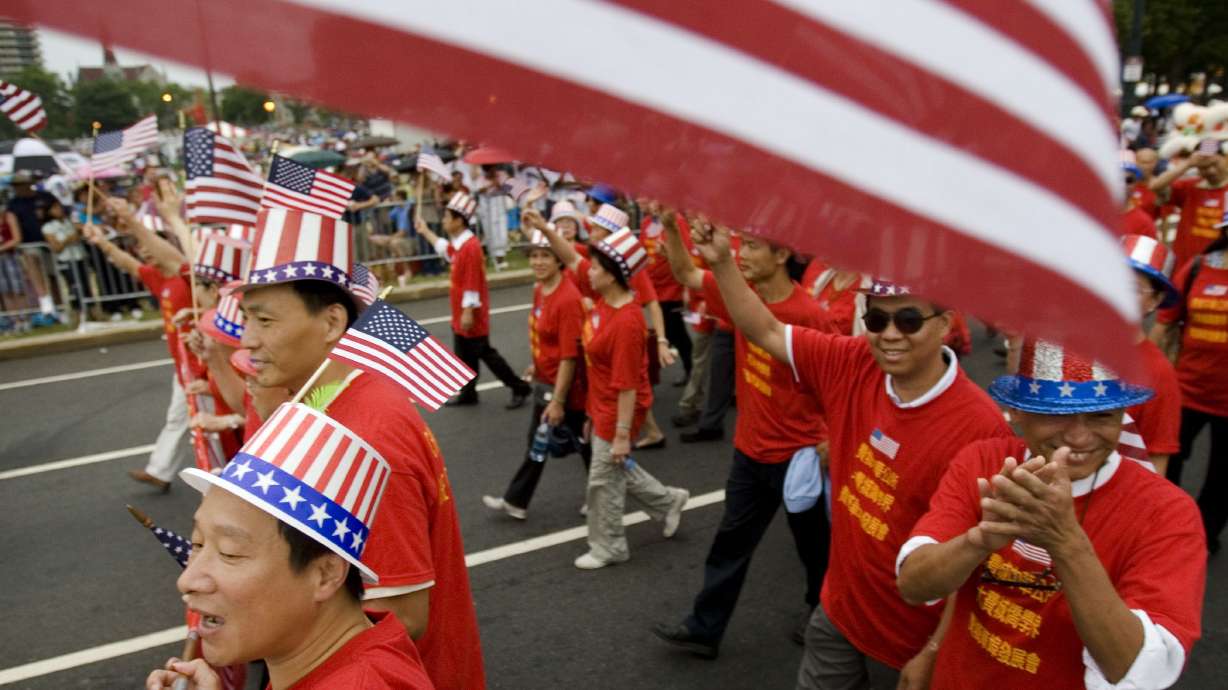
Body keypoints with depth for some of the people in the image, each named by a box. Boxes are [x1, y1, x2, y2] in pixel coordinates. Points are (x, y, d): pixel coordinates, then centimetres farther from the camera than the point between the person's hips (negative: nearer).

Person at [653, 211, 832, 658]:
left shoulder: (809, 316, -23)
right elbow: (687, 274, 3)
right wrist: (669, 227, -11)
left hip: (798, 455, -6)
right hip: (750, 450, 6)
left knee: (813, 545, 18)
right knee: (731, 543, 15)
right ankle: (704, 629, 27)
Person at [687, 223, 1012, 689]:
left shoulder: (979, 426, -25)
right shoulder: (851, 365, -11)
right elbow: (767, 332, 0)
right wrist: (721, 262, -12)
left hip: (912, 642, -5)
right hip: (838, 611, 5)